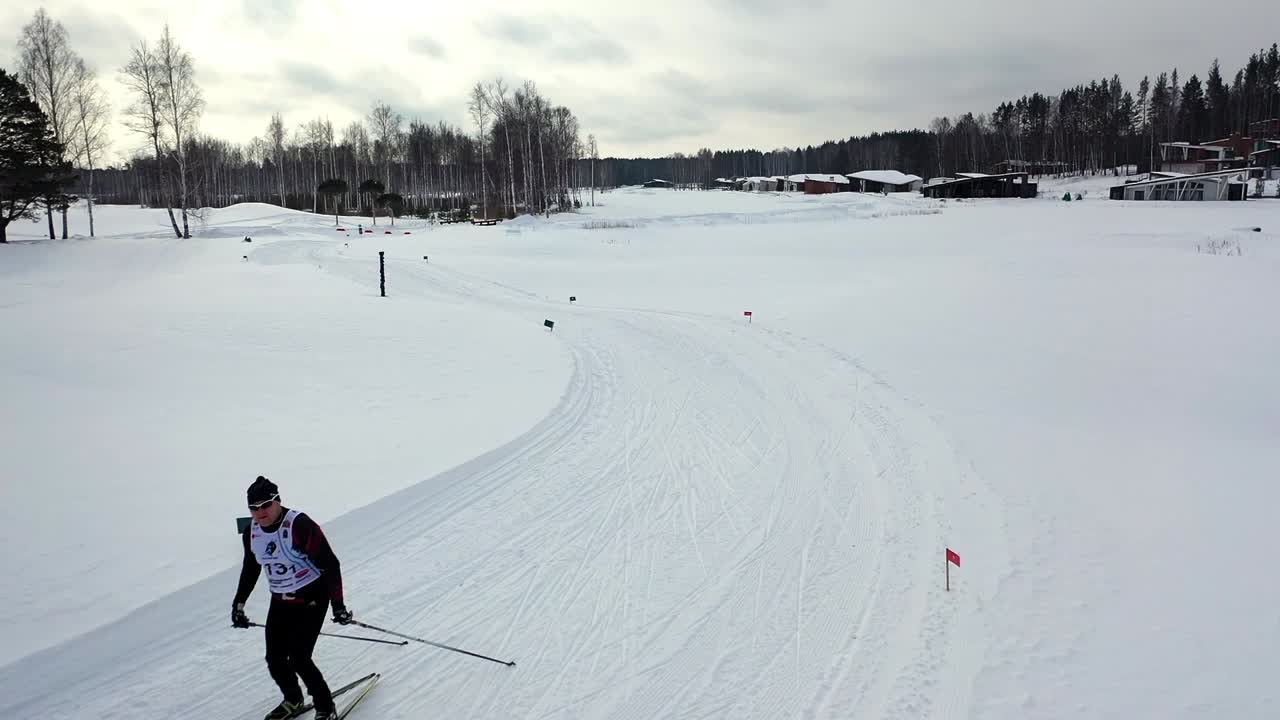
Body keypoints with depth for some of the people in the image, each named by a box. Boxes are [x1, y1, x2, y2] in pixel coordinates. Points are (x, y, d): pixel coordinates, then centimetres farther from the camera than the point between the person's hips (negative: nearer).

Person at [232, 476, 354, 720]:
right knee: (275, 660, 7)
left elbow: (330, 564, -21)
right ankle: (293, 700, 36)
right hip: (280, 603, 7)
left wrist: (338, 604, -22)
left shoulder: (299, 525, -23)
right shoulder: (252, 532, -1)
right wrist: (238, 604, 17)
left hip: (311, 599, -7)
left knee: (298, 659, -12)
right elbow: (250, 570, 17)